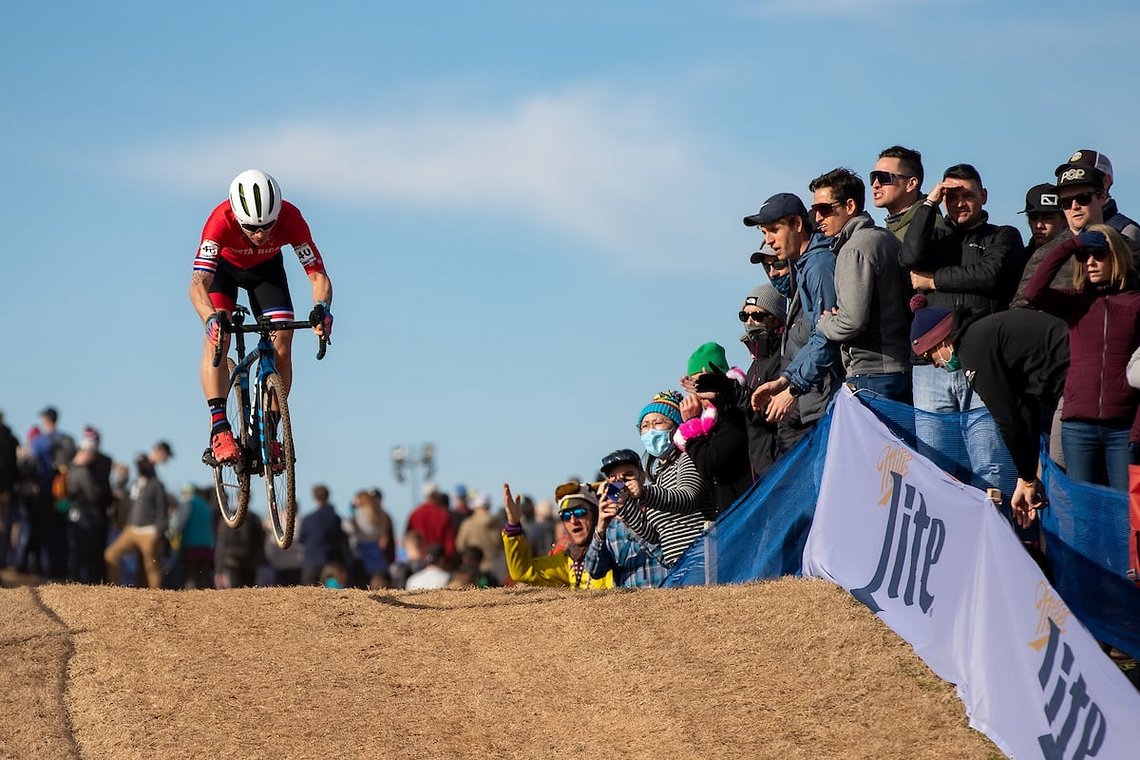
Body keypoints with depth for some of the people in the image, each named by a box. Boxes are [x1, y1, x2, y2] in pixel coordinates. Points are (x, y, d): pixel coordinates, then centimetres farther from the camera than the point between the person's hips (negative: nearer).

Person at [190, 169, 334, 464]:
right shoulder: (221, 220, -41)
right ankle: (219, 429, -26)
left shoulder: (290, 219, -36)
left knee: (282, 342, -14)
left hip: (266, 267, 2)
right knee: (217, 336, -25)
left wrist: (322, 308, -55)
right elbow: (198, 283, -48)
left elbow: (318, 275, -33)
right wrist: (212, 318, -67)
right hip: (224, 266, -2)